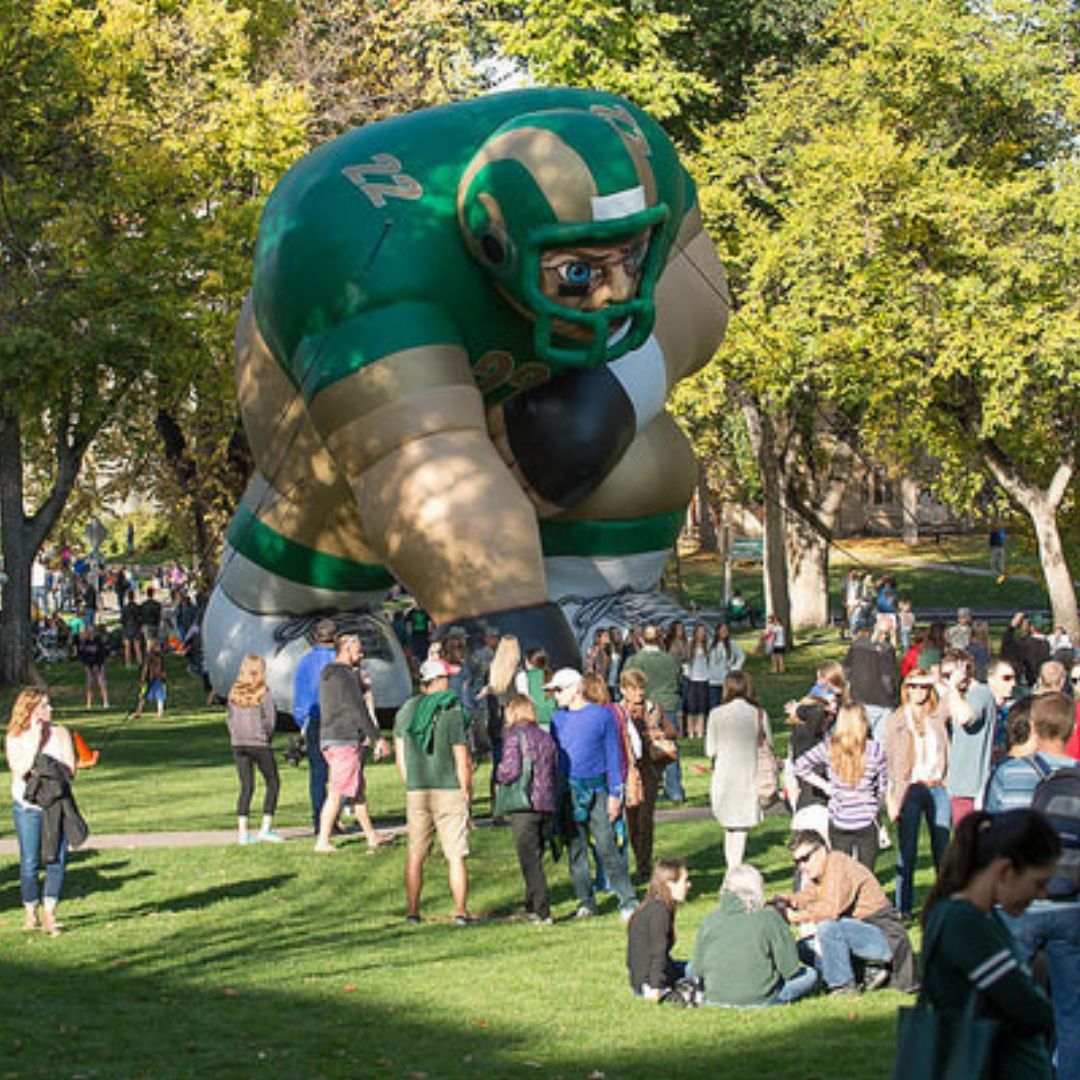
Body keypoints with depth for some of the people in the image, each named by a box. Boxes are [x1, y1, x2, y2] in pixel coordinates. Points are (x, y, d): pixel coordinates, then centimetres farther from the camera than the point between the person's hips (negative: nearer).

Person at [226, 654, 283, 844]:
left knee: (246, 786, 9)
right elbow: (270, 719, -8)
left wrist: (236, 736, 15)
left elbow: (230, 718, 9)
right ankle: (266, 827, 2)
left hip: (238, 743, 5)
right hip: (259, 743, -5)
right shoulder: (263, 692, -9)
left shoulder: (234, 692, 5)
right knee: (273, 783, 9)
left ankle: (242, 832, 3)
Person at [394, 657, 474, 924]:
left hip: (416, 792, 4)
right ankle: (460, 911, -1)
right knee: (456, 856, 0)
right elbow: (462, 760, -11)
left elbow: (400, 756, 11)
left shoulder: (405, 711, 6)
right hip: (449, 791, -4)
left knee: (415, 854, 10)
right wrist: (467, 792, -1)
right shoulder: (452, 712, -10)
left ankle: (412, 911, 12)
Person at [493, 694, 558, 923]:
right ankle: (532, 906, 22)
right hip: (547, 805, 6)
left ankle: (542, 911, -7)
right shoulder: (546, 737, 13)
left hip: (524, 807, -6)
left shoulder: (514, 735, -6)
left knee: (529, 860, -3)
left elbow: (511, 770, -15)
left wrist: (498, 774, 4)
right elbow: (556, 772, 12)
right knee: (535, 858, 16)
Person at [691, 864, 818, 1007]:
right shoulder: (769, 917, -10)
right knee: (810, 975, 14)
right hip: (759, 998, -4)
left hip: (716, 999, 4)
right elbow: (789, 968, -6)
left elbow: (697, 970, 5)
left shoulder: (710, 919, -1)